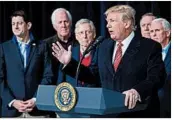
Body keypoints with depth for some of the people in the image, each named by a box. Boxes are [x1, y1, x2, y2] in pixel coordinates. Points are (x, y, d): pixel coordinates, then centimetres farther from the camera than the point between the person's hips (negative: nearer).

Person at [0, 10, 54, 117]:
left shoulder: (41, 47, 6)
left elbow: (48, 76, 2)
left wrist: (36, 100, -9)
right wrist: (12, 102, -9)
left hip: (37, 108, 0)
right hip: (11, 109, 1)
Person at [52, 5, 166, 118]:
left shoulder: (151, 47, -7)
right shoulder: (104, 46, 10)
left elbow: (157, 78, -18)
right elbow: (92, 75, 14)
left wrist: (137, 91, -35)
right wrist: (69, 63, 4)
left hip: (138, 113, -4)